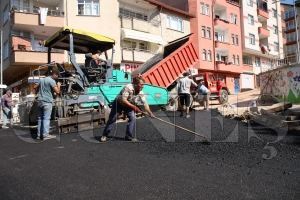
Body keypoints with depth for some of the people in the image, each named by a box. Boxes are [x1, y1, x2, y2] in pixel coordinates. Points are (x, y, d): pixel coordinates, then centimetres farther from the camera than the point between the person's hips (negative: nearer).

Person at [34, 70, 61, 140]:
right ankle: (45, 135, -6)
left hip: (40, 101, 9)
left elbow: (35, 87, 29)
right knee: (46, 118, -7)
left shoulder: (42, 80, 19)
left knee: (40, 118, 10)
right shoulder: (51, 80, -9)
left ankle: (39, 134, 14)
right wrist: (58, 85, 2)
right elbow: (57, 91, -16)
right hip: (47, 101, -9)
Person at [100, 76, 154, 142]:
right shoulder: (128, 87, -33)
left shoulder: (141, 93, -14)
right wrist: (133, 107, -38)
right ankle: (104, 135, 14)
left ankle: (128, 136, -1)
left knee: (132, 118, -12)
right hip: (118, 103, -5)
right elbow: (123, 100, -36)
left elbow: (145, 103, -14)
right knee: (112, 119, -1)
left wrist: (150, 113, -26)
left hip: (129, 105, 5)